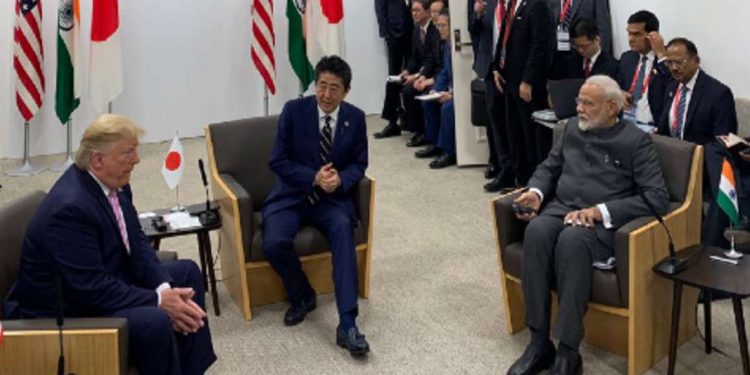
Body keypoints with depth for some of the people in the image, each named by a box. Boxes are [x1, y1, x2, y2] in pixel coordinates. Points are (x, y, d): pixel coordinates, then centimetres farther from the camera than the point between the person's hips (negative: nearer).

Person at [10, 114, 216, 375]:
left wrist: (164, 289, -12)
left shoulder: (113, 183, -4)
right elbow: (90, 288, -30)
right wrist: (158, 301, -24)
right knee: (154, 321, -31)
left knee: (188, 272, 13)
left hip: (109, 279, 10)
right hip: (67, 312, -10)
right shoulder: (70, 208, -30)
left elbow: (137, 243, 3)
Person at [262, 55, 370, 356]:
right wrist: (314, 178, -21)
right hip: (291, 195, 0)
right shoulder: (294, 110, -6)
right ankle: (302, 296, 4)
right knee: (274, 243, -29)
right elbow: (278, 161, -6)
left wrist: (340, 179, -17)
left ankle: (347, 324, -34)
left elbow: (359, 164, 6)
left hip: (332, 198, 1)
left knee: (343, 229, -33)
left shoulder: (355, 117, 1)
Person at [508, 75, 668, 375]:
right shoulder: (572, 128, 16)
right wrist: (536, 192, -2)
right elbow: (549, 167, 22)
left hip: (602, 223, -4)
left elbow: (657, 197, -9)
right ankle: (539, 342, -27)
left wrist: (599, 212, -19)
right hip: (560, 209, 4)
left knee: (571, 239, -38)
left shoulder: (635, 140, 0)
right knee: (536, 231, -32)